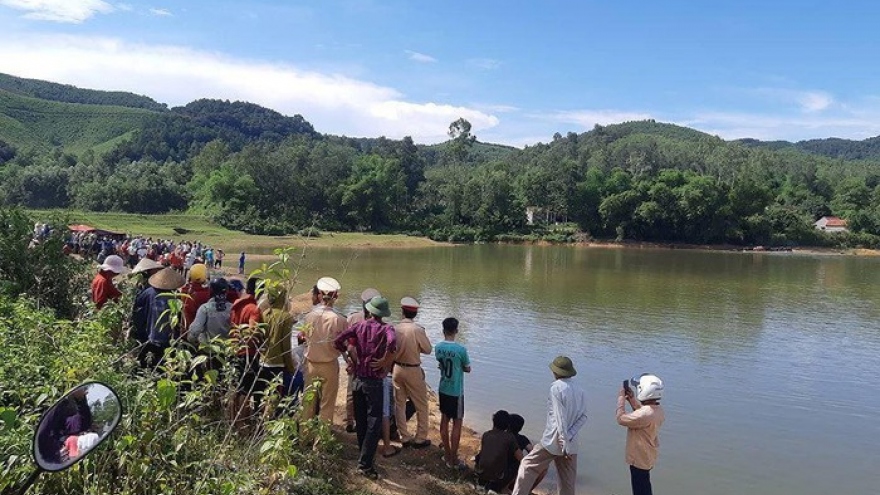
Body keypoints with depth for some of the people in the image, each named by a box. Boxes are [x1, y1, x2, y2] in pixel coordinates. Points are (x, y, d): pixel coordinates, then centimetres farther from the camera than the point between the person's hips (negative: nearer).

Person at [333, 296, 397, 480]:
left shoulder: (360, 326, 2)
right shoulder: (386, 328, -10)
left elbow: (338, 341, -4)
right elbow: (392, 342, -33)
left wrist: (349, 353, 10)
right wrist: (386, 360, -18)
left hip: (358, 379, 5)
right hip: (374, 382, -5)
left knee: (361, 421, 17)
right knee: (374, 424, 1)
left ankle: (365, 456, 31)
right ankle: (365, 464, -2)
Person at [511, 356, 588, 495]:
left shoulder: (556, 387, -12)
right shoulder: (581, 391, 8)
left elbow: (560, 418, -17)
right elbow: (583, 417, 0)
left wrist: (564, 444, -18)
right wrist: (569, 437, -8)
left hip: (553, 442, -6)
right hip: (572, 444, 6)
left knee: (528, 466, 9)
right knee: (567, 484, 12)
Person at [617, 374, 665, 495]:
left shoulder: (646, 414, -34)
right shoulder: (658, 409, -4)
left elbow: (621, 419, -26)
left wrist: (621, 398, -16)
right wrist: (632, 399, 4)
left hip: (640, 458, -9)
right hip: (647, 456, 9)